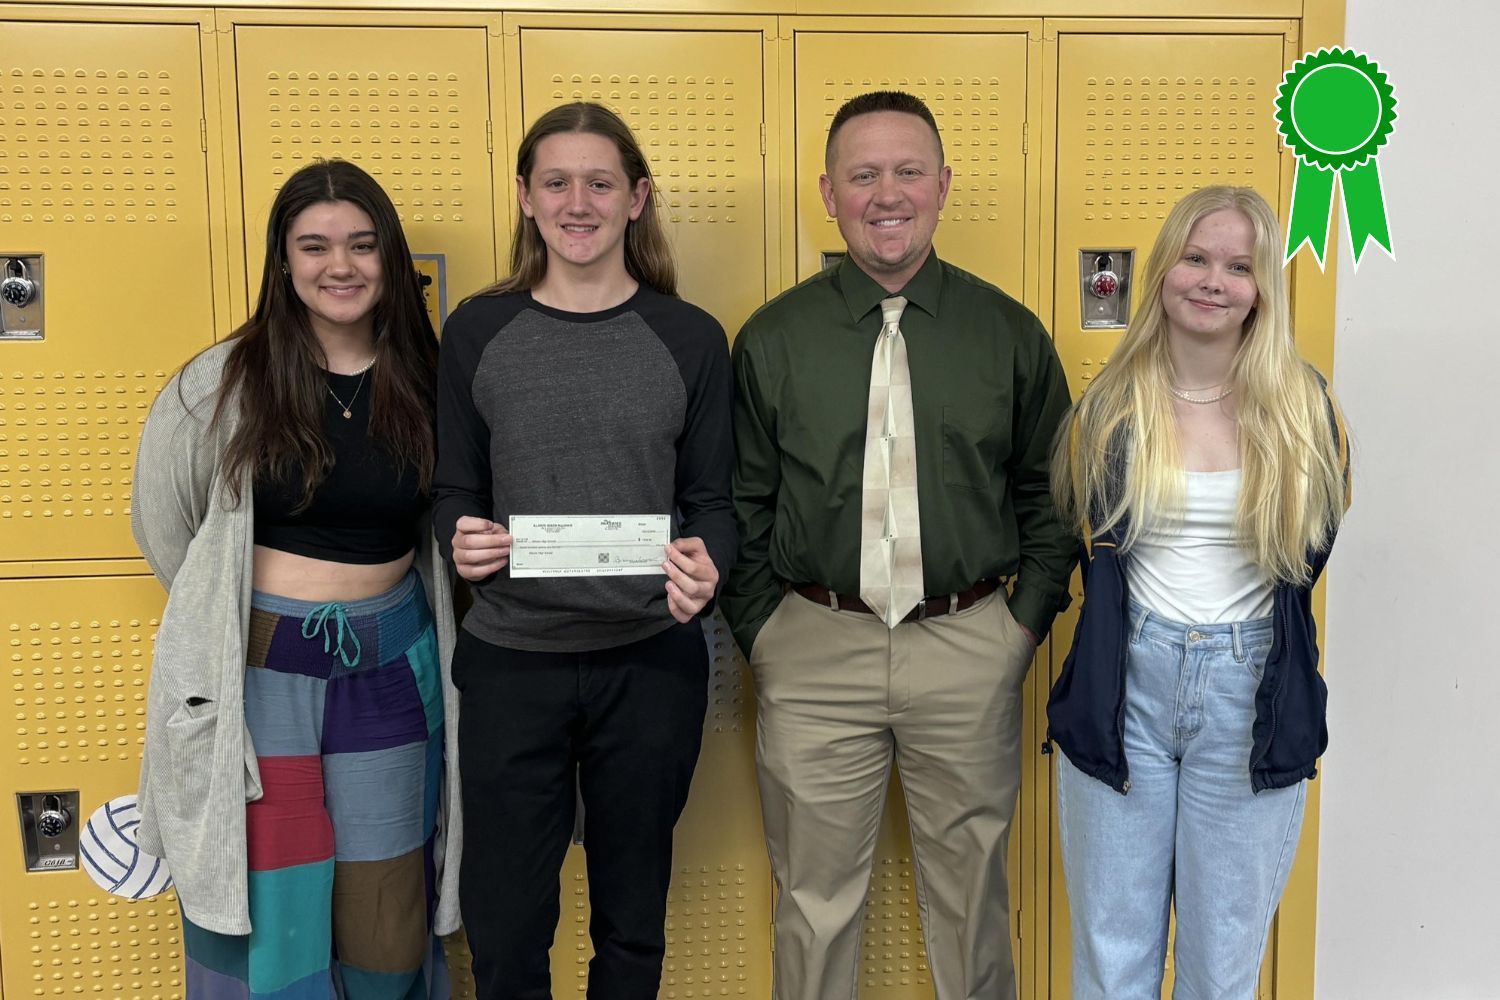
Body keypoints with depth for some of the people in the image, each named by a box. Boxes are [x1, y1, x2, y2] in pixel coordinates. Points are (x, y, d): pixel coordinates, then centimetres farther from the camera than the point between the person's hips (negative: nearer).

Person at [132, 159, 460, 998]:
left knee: (385, 913, 12)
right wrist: (228, 610, 11)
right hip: (260, 669, -2)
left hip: (390, 667, 2)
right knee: (267, 915, 7)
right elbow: (164, 520, 5)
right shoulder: (226, 384, -7)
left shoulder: (426, 382, -1)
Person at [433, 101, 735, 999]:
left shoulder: (690, 339, 0)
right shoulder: (478, 330, 2)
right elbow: (452, 492, 6)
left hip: (652, 662, 0)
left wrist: (707, 568, -19)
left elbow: (713, 502, 2)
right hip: (511, 661, 0)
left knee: (633, 919, 17)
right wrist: (461, 543, -16)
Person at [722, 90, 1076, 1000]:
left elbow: (1050, 491, 9)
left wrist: (1028, 617, 1)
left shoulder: (1009, 333, 3)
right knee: (815, 897, 12)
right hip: (815, 650, 0)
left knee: (970, 889, 15)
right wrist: (761, 632, 0)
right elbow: (741, 505, 6)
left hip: (970, 650, 1)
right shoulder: (773, 338, 2)